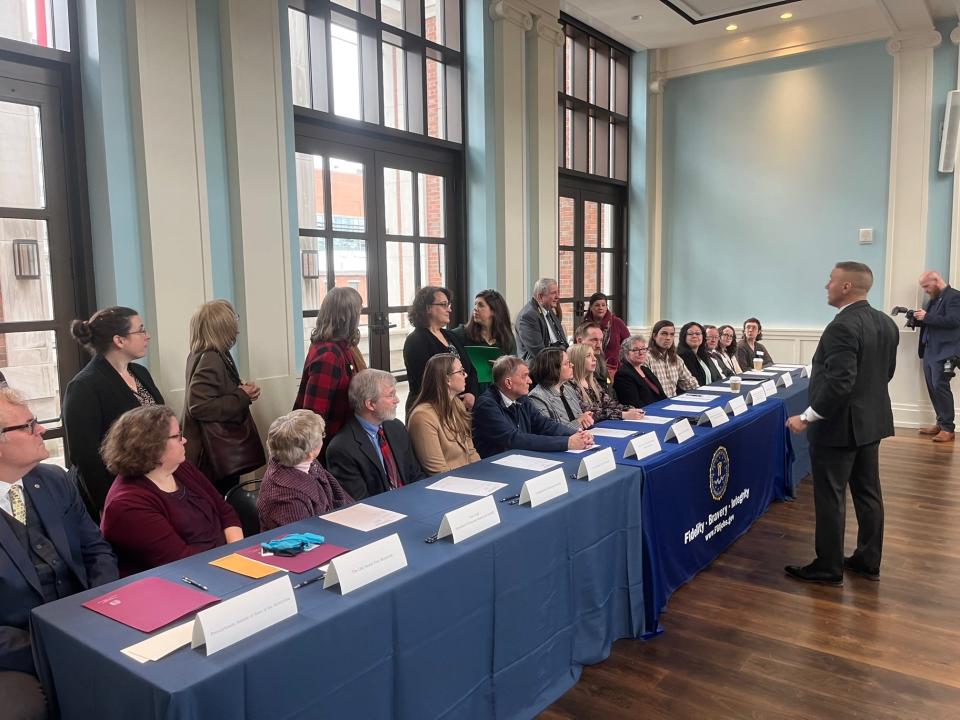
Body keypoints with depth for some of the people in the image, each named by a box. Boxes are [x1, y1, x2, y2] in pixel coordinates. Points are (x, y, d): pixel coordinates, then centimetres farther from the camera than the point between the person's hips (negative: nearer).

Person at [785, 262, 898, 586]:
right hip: (872, 420, 9)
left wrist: (807, 417, -20)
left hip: (839, 424, -9)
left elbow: (839, 383, -28)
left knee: (830, 498, 2)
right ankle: (868, 561, 27)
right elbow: (886, 372, 15)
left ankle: (828, 569, 12)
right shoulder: (886, 323, 6)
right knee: (868, 493, 16)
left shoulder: (843, 327, -23)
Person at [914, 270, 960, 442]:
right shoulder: (932, 300, 17)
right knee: (932, 388, 9)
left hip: (944, 352, -8)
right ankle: (941, 423, 17)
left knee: (940, 387, -10)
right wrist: (919, 318, 1)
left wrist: (927, 317, -20)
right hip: (930, 351, 8)